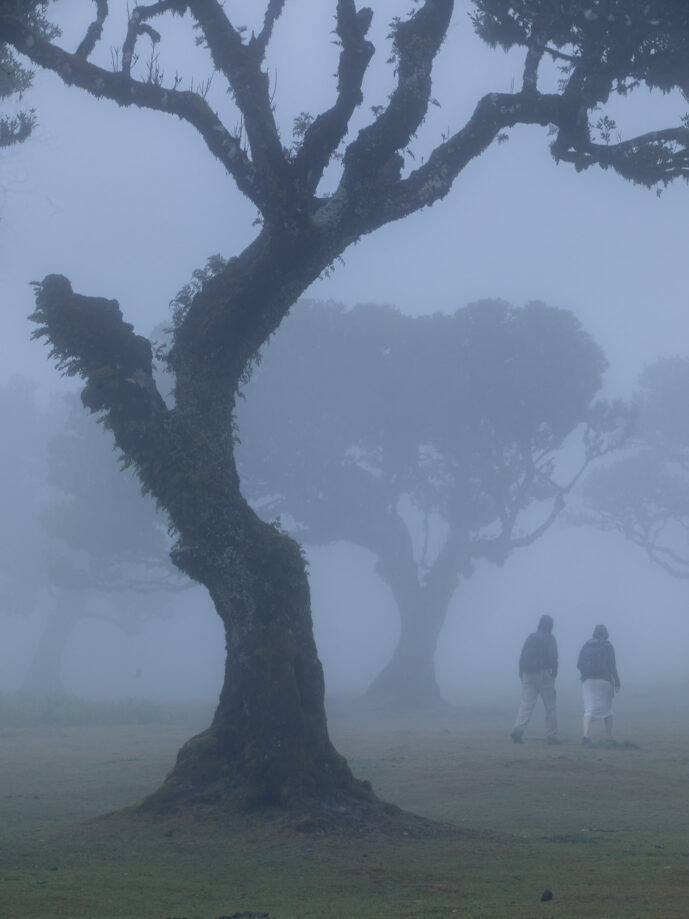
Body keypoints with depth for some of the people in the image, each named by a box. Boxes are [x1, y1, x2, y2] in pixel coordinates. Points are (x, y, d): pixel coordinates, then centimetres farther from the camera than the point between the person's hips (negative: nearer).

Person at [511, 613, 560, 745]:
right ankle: (551, 735, 4)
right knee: (550, 707, 4)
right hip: (544, 674, -4)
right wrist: (554, 674, -7)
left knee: (526, 704, -1)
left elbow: (522, 657, 9)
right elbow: (553, 658, -10)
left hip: (528, 675, 4)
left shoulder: (530, 637, 12)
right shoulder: (550, 638, -2)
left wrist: (521, 675, 12)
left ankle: (518, 729, -19)